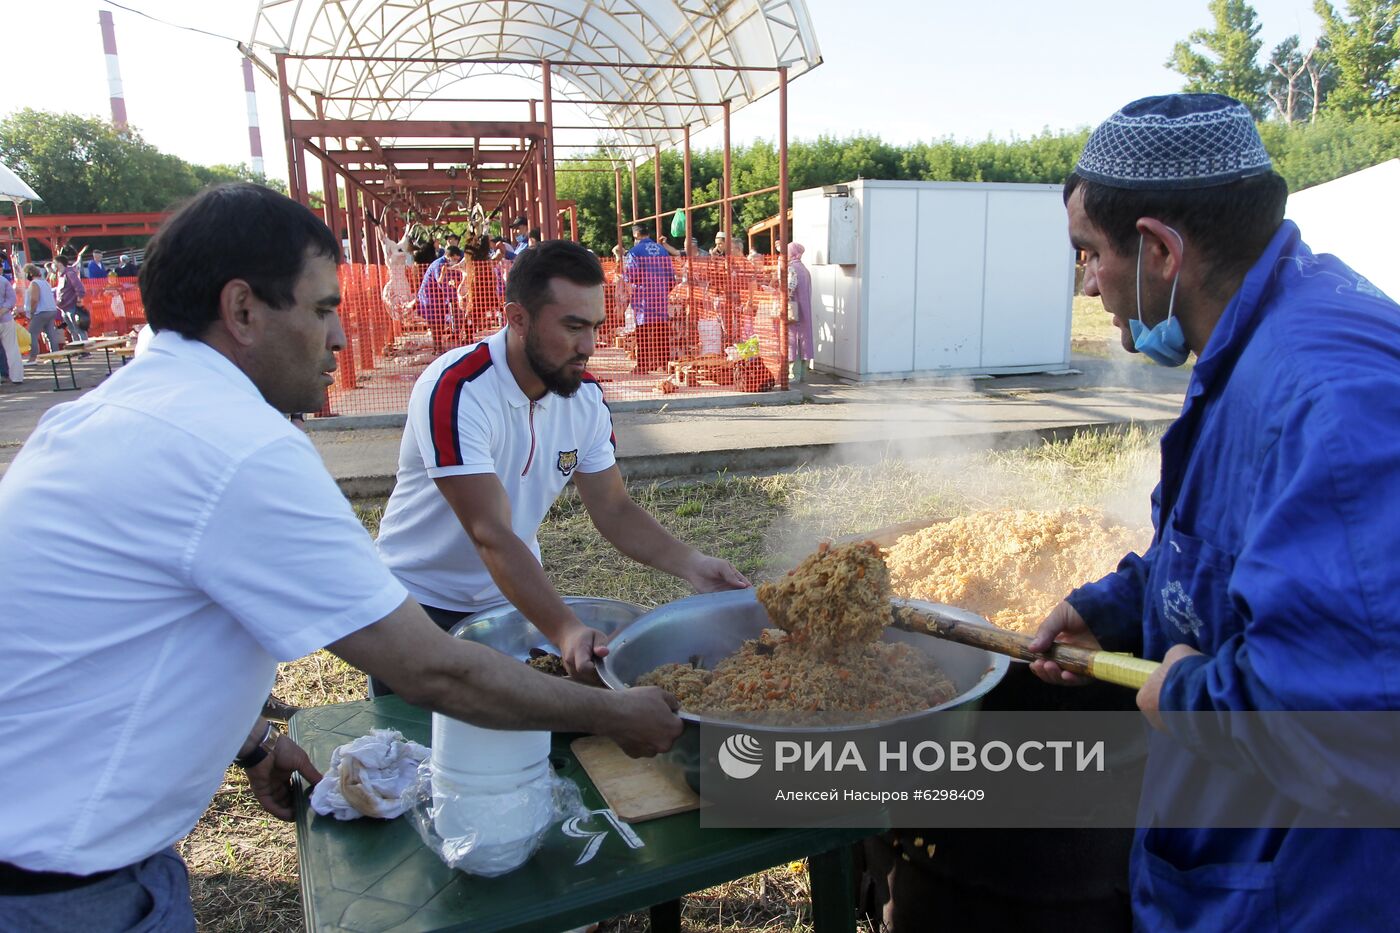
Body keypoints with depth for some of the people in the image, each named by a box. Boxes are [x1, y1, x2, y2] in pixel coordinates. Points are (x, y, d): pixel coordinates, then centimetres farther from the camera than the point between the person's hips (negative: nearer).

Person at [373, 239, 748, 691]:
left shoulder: (586, 395, -9)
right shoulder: (454, 392, -29)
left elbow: (613, 509, -5)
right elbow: (492, 536, -35)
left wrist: (690, 564, -21)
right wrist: (564, 630, -46)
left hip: (514, 596, 5)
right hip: (424, 602, -5)